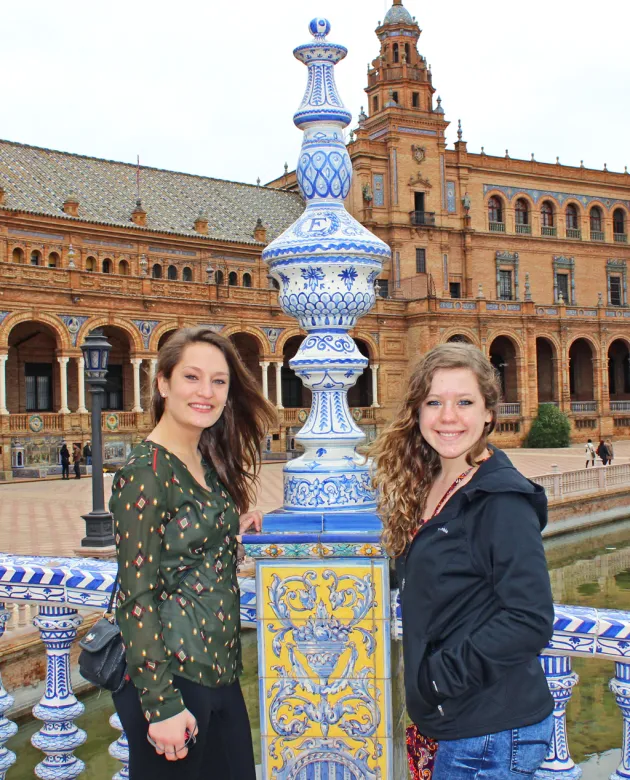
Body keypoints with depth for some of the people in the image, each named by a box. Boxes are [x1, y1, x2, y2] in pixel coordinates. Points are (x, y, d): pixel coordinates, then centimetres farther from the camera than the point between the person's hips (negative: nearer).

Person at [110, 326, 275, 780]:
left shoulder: (209, 464, 10)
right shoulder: (146, 473, -15)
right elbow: (137, 595, -17)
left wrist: (232, 530, 8)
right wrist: (161, 704, -18)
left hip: (220, 673, 8)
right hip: (172, 677, -8)